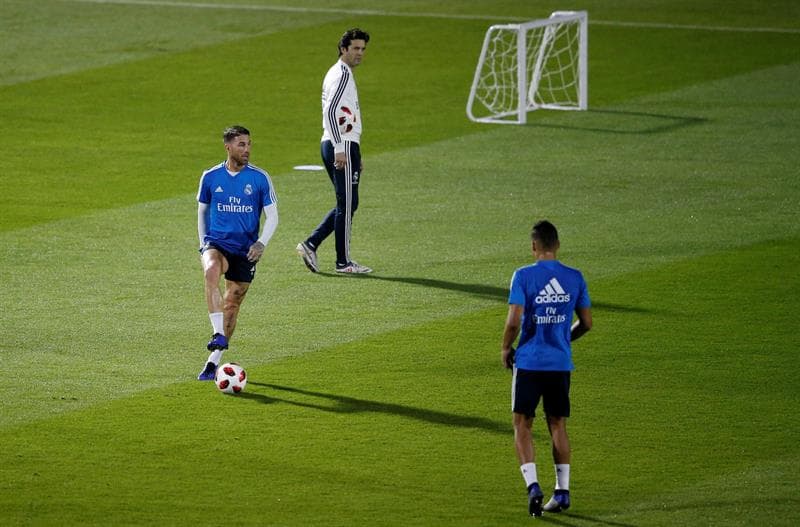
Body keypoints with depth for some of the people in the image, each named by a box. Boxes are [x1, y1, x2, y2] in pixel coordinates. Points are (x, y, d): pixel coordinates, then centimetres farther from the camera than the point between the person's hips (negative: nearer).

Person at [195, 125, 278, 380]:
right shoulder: (210, 177, 1)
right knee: (211, 271, -34)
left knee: (232, 304, 3)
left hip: (245, 251, 1)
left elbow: (272, 216, 0)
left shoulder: (260, 178, -3)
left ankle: (214, 360, 16)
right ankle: (219, 335, -35)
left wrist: (261, 243, -16)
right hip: (216, 243, -1)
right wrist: (203, 242, 8)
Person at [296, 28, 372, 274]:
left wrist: (356, 156, 26)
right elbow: (330, 111, -22)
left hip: (331, 144, 10)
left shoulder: (337, 73, 20)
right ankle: (343, 261, 2)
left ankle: (310, 244, 9)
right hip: (343, 146, -10)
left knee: (346, 204, 15)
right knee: (347, 204, -3)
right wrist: (340, 149, -26)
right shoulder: (342, 74, -11)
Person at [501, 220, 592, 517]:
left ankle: (532, 485, -11)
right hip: (561, 363, 3)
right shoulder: (575, 278, 2)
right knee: (558, 426, 13)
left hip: (529, 361, -3)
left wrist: (505, 349, 3)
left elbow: (514, 321, -15)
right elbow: (586, 323, 8)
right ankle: (562, 492, 12)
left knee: (523, 426, 5)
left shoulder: (523, 277, -10)